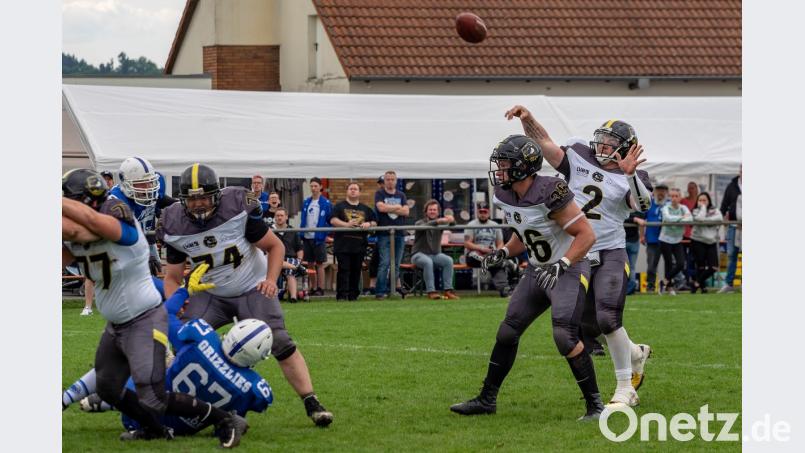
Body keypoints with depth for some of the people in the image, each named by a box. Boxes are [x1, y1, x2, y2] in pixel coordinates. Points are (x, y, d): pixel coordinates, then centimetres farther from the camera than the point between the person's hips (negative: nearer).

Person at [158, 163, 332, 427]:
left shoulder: (238, 209, -24)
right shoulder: (176, 227, -14)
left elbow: (275, 246, -11)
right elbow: (173, 276, -4)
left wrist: (271, 279, -27)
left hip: (253, 289, -3)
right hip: (211, 294, 3)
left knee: (281, 343, -16)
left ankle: (312, 404, -9)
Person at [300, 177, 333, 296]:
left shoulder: (326, 203, -4)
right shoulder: (306, 202, 9)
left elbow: (331, 220, -1)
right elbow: (303, 220, 13)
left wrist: (327, 235, -9)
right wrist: (301, 235, 6)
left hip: (319, 238, -5)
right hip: (307, 237, 5)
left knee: (319, 264, 0)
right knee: (309, 264, 9)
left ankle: (320, 289, 4)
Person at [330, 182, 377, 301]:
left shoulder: (366, 209, 18)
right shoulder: (340, 206, 7)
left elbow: (375, 223, 18)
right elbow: (333, 220, -6)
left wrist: (369, 224, -6)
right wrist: (346, 224, -21)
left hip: (359, 245, 4)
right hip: (343, 245, -4)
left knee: (356, 271, 5)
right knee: (343, 270, -9)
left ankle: (353, 294, 12)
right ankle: (341, 295, -9)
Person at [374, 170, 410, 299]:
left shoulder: (401, 195, 15)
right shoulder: (379, 194, 5)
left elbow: (406, 211, 1)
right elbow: (381, 207, -13)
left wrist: (389, 208, -6)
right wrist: (397, 207, -3)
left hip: (399, 234, 4)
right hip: (384, 234, -4)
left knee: (396, 263, 5)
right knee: (384, 263, -10)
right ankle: (380, 291, -10)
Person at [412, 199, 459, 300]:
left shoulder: (440, 223, 9)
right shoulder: (420, 222, -4)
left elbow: (452, 227, -11)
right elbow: (423, 226, -30)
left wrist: (451, 221, -37)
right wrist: (437, 221, -48)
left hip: (435, 254, 4)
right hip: (419, 254, -4)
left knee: (448, 260, -25)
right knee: (428, 262, -37)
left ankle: (448, 290, -25)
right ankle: (431, 291, -38)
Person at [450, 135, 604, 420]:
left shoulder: (549, 194, -25)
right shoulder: (506, 196, 0)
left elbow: (586, 235, -23)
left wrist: (560, 265, -31)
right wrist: (504, 253, 1)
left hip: (569, 269, -9)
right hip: (538, 271, 9)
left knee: (565, 337, -21)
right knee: (507, 332, 8)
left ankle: (595, 404, -9)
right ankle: (487, 399, 20)